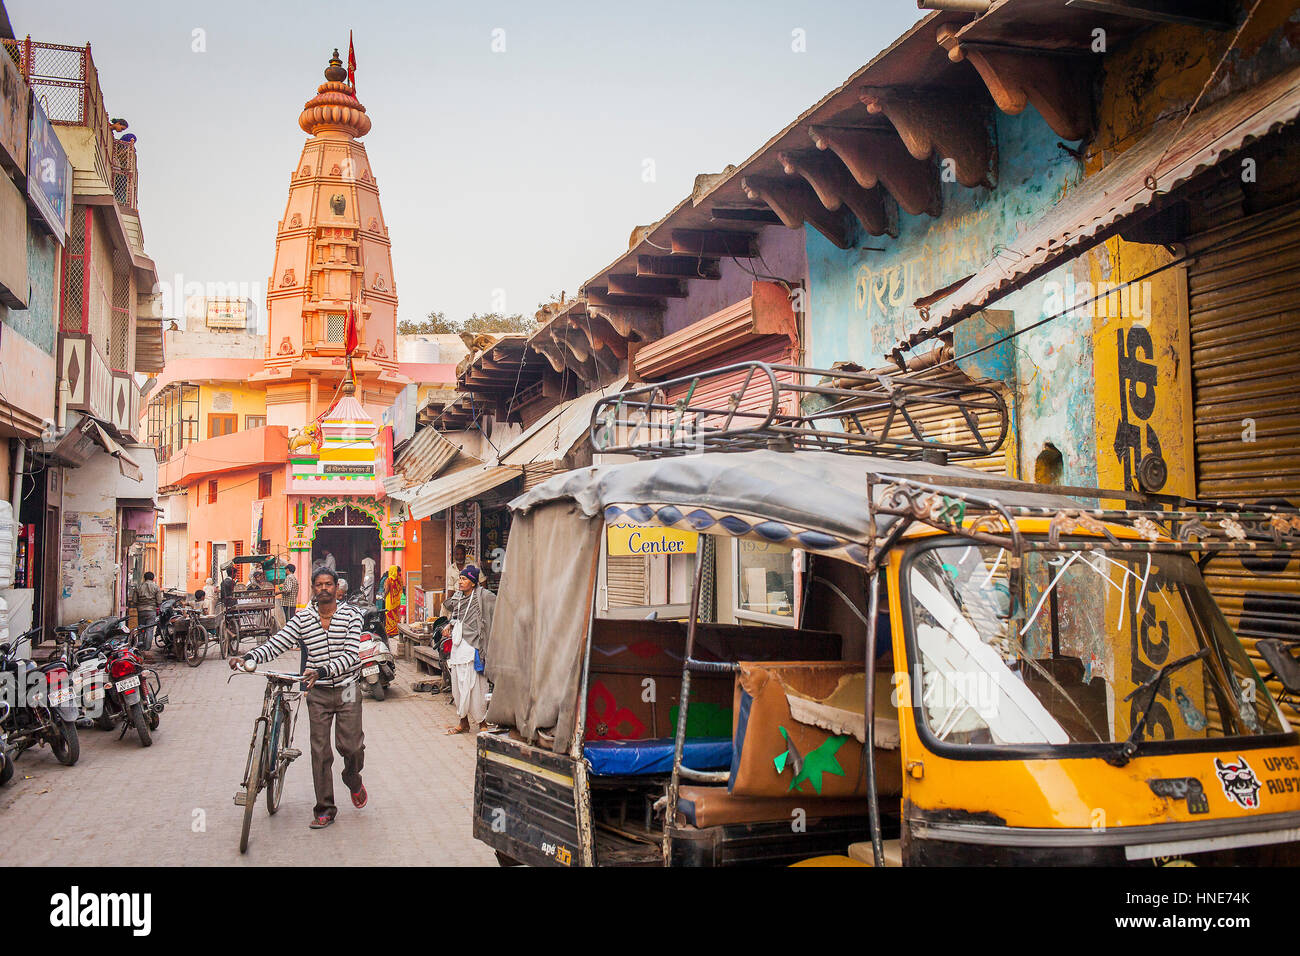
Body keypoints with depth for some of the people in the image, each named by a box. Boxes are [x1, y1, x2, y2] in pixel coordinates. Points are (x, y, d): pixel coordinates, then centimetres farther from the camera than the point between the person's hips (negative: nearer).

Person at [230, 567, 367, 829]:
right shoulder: (302, 618, 2)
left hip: (346, 690, -2)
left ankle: (353, 780, 30)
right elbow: (275, 645, -4)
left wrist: (322, 672, -29)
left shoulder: (351, 615, -5)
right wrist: (248, 658, -22)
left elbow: (351, 655, -14)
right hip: (318, 693, 2)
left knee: (350, 745, -5)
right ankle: (325, 809, 12)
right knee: (320, 751, 1)